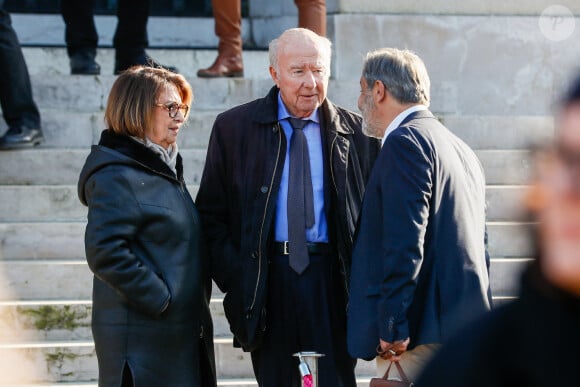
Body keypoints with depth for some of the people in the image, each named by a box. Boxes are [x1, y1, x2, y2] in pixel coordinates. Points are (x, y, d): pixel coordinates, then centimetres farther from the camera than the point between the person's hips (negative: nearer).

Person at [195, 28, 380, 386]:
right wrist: (232, 276, -5)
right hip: (267, 279, 0)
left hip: (332, 279, 0)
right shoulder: (234, 128, 5)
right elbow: (211, 212, 6)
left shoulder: (355, 131, 6)